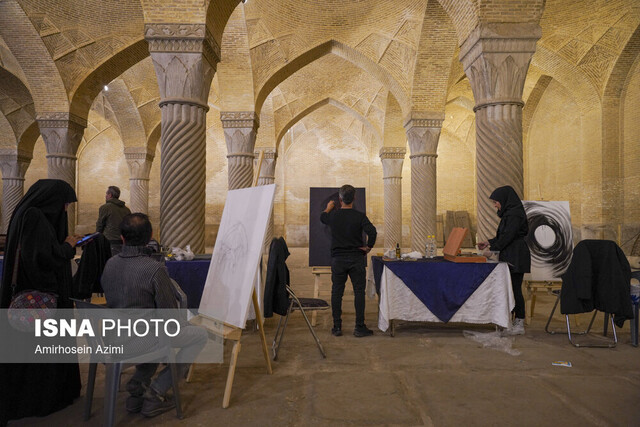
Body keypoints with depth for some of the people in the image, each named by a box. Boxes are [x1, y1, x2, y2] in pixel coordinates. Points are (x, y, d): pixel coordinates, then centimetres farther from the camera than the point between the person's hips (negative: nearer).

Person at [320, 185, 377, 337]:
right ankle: (359, 327, 10)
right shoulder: (359, 216, -8)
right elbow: (372, 232, -21)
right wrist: (368, 247, -6)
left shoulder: (333, 215, -2)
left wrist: (328, 208, 41)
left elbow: (322, 218, 21)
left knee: (336, 292, 10)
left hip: (338, 259, 2)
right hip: (356, 258, -1)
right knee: (359, 292, 6)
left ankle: (337, 327, 15)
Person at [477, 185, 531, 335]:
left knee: (515, 289, -4)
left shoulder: (514, 214, -16)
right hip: (511, 257, 10)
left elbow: (508, 236, -20)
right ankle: (512, 322, 21)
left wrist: (492, 248, -13)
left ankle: (519, 325, 4)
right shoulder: (509, 213, 15)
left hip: (516, 258, -10)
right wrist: (489, 242, 12)